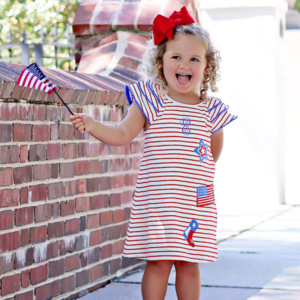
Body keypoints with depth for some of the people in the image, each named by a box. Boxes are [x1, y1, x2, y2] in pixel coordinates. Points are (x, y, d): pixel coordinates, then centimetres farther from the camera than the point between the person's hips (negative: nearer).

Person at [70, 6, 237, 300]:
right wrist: (92, 126, -23)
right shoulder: (151, 101, -3)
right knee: (159, 261, 0)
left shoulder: (210, 110, 5)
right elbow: (123, 134, -10)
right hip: (157, 200, -2)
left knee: (189, 263, 9)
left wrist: (197, 172, 12)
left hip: (196, 202, 3)